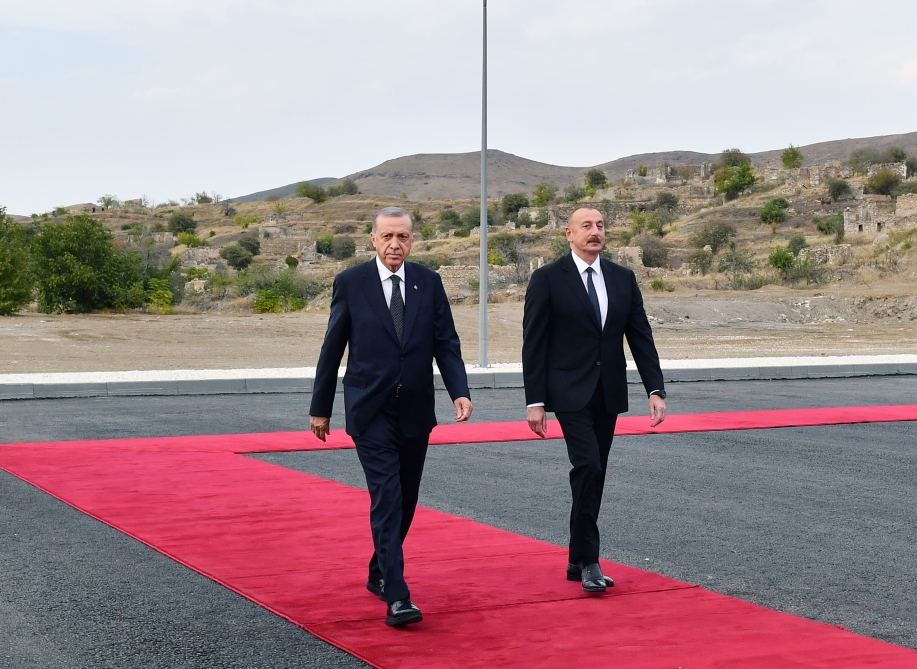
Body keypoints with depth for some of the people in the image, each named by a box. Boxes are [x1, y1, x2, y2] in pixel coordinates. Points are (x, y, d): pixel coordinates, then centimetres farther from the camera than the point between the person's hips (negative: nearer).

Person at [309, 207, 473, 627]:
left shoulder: (429, 282, 5)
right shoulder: (350, 283, -2)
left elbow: (446, 344, 3)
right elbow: (332, 349, 2)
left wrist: (459, 391, -12)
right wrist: (320, 407, 5)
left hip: (415, 411, 4)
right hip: (370, 411, -4)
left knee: (406, 499, 13)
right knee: (387, 498, -13)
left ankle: (379, 573, 33)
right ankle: (397, 597, -16)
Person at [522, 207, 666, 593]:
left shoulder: (623, 279, 8)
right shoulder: (548, 280, -5)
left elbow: (640, 337, 7)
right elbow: (533, 344, -6)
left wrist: (655, 389, -2)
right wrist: (535, 401, -10)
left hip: (608, 393, 5)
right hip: (570, 393, -5)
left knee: (594, 474, 9)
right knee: (588, 467, -17)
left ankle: (578, 560, 19)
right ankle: (588, 560, -8)